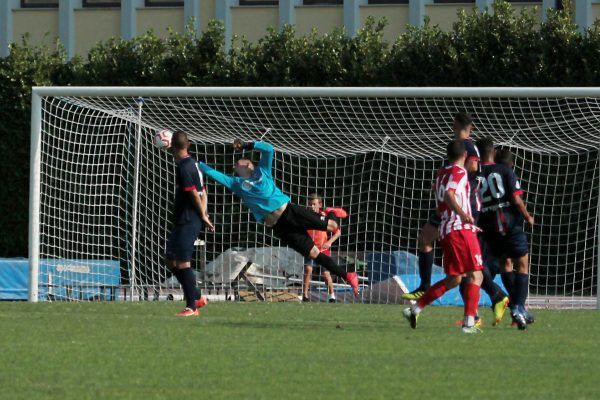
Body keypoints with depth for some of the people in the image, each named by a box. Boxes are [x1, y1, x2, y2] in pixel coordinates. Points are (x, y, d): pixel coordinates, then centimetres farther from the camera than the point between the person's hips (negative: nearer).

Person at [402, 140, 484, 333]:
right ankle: (469, 322, -15)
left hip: (445, 230, 9)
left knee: (453, 279, 16)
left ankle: (415, 308, 14)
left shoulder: (442, 174, 19)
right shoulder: (459, 172, -6)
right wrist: (463, 214, -38)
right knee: (475, 275, -7)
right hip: (461, 229, -9)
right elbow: (449, 195, -24)